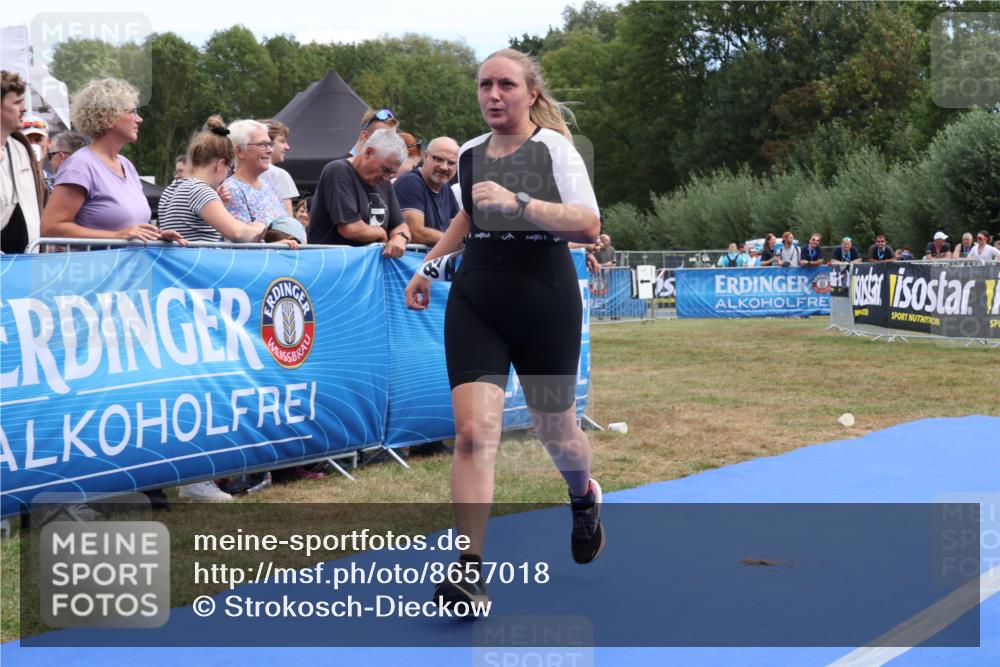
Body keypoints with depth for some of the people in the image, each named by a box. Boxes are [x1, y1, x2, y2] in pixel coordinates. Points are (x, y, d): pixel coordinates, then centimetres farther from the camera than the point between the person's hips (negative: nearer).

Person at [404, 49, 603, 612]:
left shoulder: (554, 147, -7)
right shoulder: (470, 153, 9)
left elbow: (590, 225, -20)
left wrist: (519, 202, -30)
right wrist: (430, 262, 25)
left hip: (545, 300, -3)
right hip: (475, 299, 3)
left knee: (555, 430, 12)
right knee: (474, 430, -14)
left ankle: (585, 498, 48)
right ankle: (470, 571, -16)